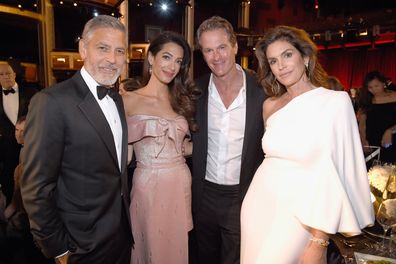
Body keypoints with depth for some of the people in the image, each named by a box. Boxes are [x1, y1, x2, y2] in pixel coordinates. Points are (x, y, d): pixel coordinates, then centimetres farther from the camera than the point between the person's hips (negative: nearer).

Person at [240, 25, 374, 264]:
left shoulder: (336, 101, -10)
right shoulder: (269, 106, 5)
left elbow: (334, 173, -15)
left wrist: (319, 242, -16)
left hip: (298, 213, -4)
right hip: (258, 204, 5)